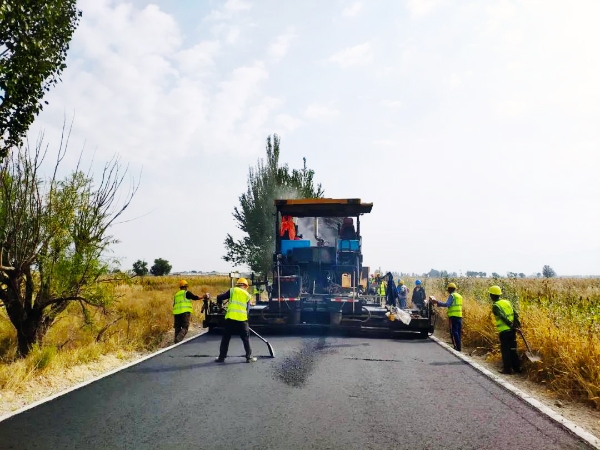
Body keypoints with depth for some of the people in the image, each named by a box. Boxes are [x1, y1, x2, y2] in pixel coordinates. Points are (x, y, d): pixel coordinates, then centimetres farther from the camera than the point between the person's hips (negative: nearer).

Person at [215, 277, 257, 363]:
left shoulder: (232, 290, 8)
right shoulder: (247, 295, 12)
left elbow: (219, 298, 4)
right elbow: (248, 309, 11)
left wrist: (221, 302, 25)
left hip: (230, 318, 0)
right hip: (242, 319, 0)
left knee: (225, 338, 11)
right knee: (246, 339, 11)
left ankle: (221, 357, 15)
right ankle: (249, 357, 11)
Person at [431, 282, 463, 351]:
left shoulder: (452, 295, -7)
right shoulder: (459, 296, 19)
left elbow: (447, 304, -19)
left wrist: (437, 302, -17)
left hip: (453, 316, -8)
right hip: (459, 316, 8)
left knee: (454, 332, -7)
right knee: (458, 331, 11)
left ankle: (457, 347, -10)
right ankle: (458, 346, 14)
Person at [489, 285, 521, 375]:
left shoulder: (495, 306, -9)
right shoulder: (507, 302, 11)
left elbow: (503, 317, -20)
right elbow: (515, 314, 7)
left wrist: (511, 325, -17)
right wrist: (517, 324, 6)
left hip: (504, 331, -6)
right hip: (512, 330, 6)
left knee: (505, 350, 3)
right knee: (513, 349, 15)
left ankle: (507, 369, 5)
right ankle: (517, 368, 19)